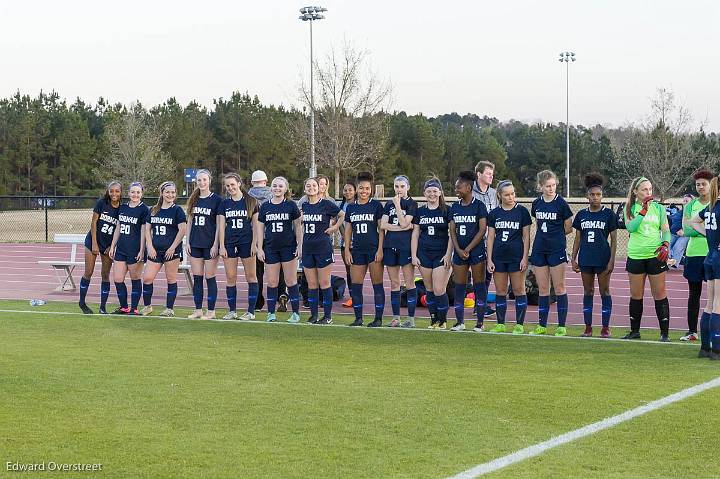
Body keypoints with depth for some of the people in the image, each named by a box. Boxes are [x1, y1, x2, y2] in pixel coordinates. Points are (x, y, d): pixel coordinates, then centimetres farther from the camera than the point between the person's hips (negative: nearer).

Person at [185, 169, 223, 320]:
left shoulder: (216, 200, -5)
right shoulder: (193, 200, 11)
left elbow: (219, 225, -6)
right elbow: (189, 222, 14)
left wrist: (215, 245, -12)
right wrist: (188, 242, 7)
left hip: (210, 244, -5)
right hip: (195, 244, 5)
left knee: (210, 278, -2)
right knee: (197, 278, 6)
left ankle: (211, 311, 4)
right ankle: (198, 310, 12)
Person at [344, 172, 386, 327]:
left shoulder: (376, 205, -1)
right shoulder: (351, 207, 11)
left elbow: (381, 229, -4)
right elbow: (348, 230, 14)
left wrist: (380, 249, -10)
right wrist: (347, 249, 6)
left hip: (373, 249, -5)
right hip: (357, 250, 5)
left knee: (377, 284, -1)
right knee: (355, 285, 4)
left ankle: (378, 318, 3)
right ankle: (358, 318, 11)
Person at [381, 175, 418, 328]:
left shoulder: (412, 204, 0)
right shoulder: (389, 204, 13)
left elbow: (404, 223, -12)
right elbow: (383, 225, 2)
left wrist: (398, 205, -11)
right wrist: (402, 228, -8)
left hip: (406, 246, -5)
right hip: (390, 246, 5)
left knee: (409, 283, -4)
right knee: (394, 283, 7)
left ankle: (410, 319, -2)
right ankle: (396, 318, 12)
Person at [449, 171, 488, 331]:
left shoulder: (479, 205, -5)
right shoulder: (455, 207, 10)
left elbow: (482, 230, -9)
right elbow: (452, 231, 9)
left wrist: (468, 249, -12)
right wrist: (458, 250, -6)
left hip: (476, 251, -5)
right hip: (459, 252, 5)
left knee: (479, 286, 0)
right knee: (459, 287, 6)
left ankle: (480, 322, 5)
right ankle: (460, 321, 12)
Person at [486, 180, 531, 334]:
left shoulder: (522, 211, -1)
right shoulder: (494, 213, 6)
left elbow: (526, 236, 0)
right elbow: (490, 237, 8)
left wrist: (525, 257, -7)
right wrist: (489, 259, 2)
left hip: (516, 256, -3)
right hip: (499, 257, 3)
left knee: (519, 290, 0)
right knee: (500, 291, 6)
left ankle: (519, 325, 5)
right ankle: (500, 324, 14)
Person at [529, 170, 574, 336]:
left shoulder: (561, 203, -6)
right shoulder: (537, 204, 7)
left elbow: (568, 228, 0)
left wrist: (553, 234, 4)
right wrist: (545, 235, 6)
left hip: (557, 250, -5)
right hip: (539, 249, 5)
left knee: (559, 288, -1)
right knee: (542, 289, 8)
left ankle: (562, 326, 3)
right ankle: (542, 326, 14)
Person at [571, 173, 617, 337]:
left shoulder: (608, 214, -3)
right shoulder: (581, 215, 7)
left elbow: (614, 239, -2)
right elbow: (577, 238, 12)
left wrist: (612, 260, -9)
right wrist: (573, 259, 7)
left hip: (602, 258, -4)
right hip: (585, 259, 4)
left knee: (604, 291, 1)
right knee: (587, 292, 8)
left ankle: (605, 328, 7)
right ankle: (588, 327, 13)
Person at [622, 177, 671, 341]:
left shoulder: (658, 208, 6)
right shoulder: (630, 208, 5)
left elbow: (666, 230, 7)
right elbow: (630, 227, -12)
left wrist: (665, 245, -10)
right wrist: (644, 210, -18)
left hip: (656, 255, -1)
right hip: (635, 255, 1)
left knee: (659, 294, -2)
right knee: (636, 295, 8)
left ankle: (664, 333, 2)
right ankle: (635, 331, 19)